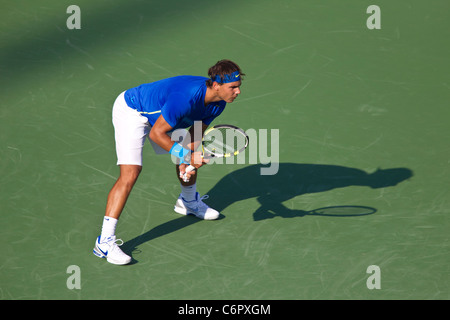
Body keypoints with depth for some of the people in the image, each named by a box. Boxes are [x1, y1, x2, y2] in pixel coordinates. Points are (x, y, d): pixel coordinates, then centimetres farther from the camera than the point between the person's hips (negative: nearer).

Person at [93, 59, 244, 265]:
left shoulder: (218, 103, -13)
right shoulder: (185, 97, -40)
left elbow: (196, 131, 0)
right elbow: (156, 133, -31)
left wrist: (189, 162, -14)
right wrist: (187, 156, -32)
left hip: (159, 113, 9)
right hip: (131, 111, -9)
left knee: (191, 154, 17)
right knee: (130, 173, -22)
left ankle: (188, 202, 50)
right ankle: (104, 241, -20)